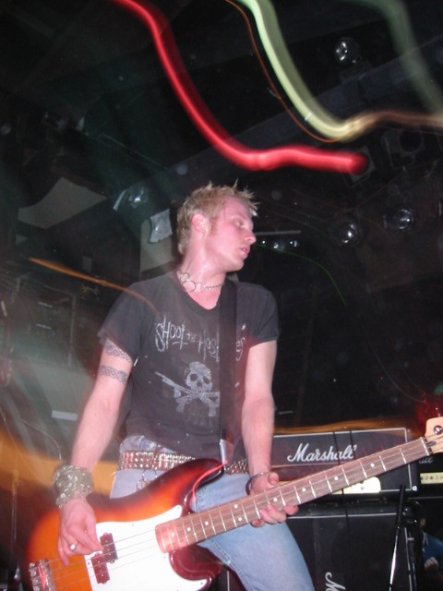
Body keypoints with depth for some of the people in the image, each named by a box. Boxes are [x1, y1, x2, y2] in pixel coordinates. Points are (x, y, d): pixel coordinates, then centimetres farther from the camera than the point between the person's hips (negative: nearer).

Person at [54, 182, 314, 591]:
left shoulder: (257, 305, 12)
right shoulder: (142, 301, 5)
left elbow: (258, 397, 4)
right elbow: (106, 399, 1)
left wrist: (260, 477, -13)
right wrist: (75, 490, -12)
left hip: (230, 483, 2)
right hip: (146, 481, -2)